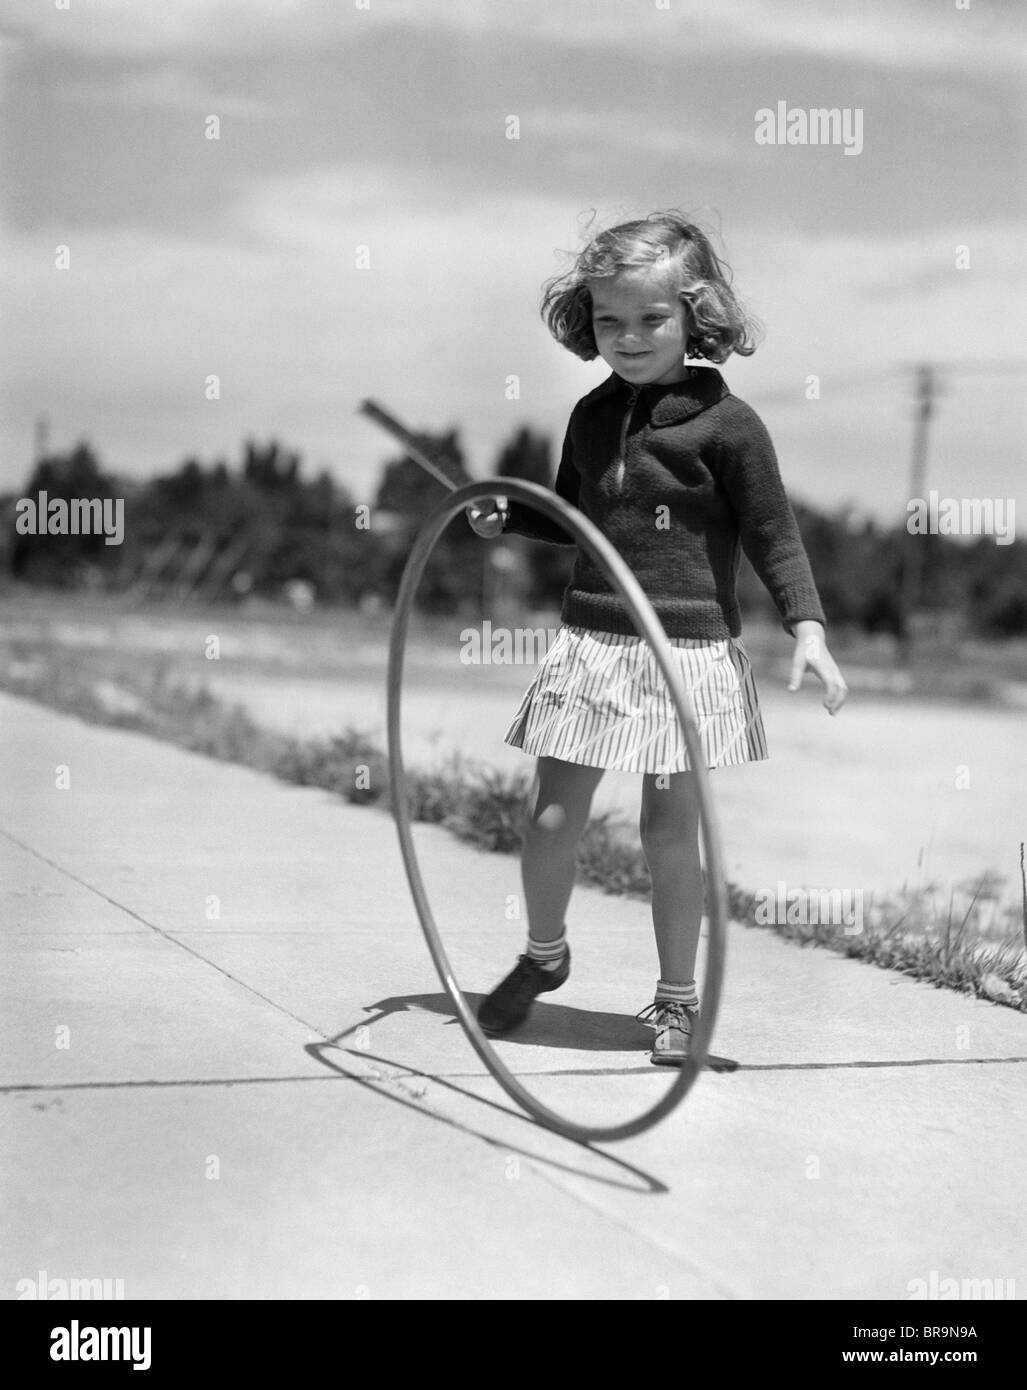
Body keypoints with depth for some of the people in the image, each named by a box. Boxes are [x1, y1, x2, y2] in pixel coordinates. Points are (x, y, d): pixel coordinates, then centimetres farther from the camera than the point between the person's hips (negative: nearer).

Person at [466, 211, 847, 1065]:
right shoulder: (592, 417, 7)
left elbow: (774, 536, -6)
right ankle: (543, 956, 32)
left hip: (689, 649, -4)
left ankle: (678, 998, 21)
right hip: (591, 641, 4)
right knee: (550, 818, 4)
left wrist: (807, 625, -18)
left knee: (670, 830, 4)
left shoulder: (725, 423, -8)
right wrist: (506, 515, 5)